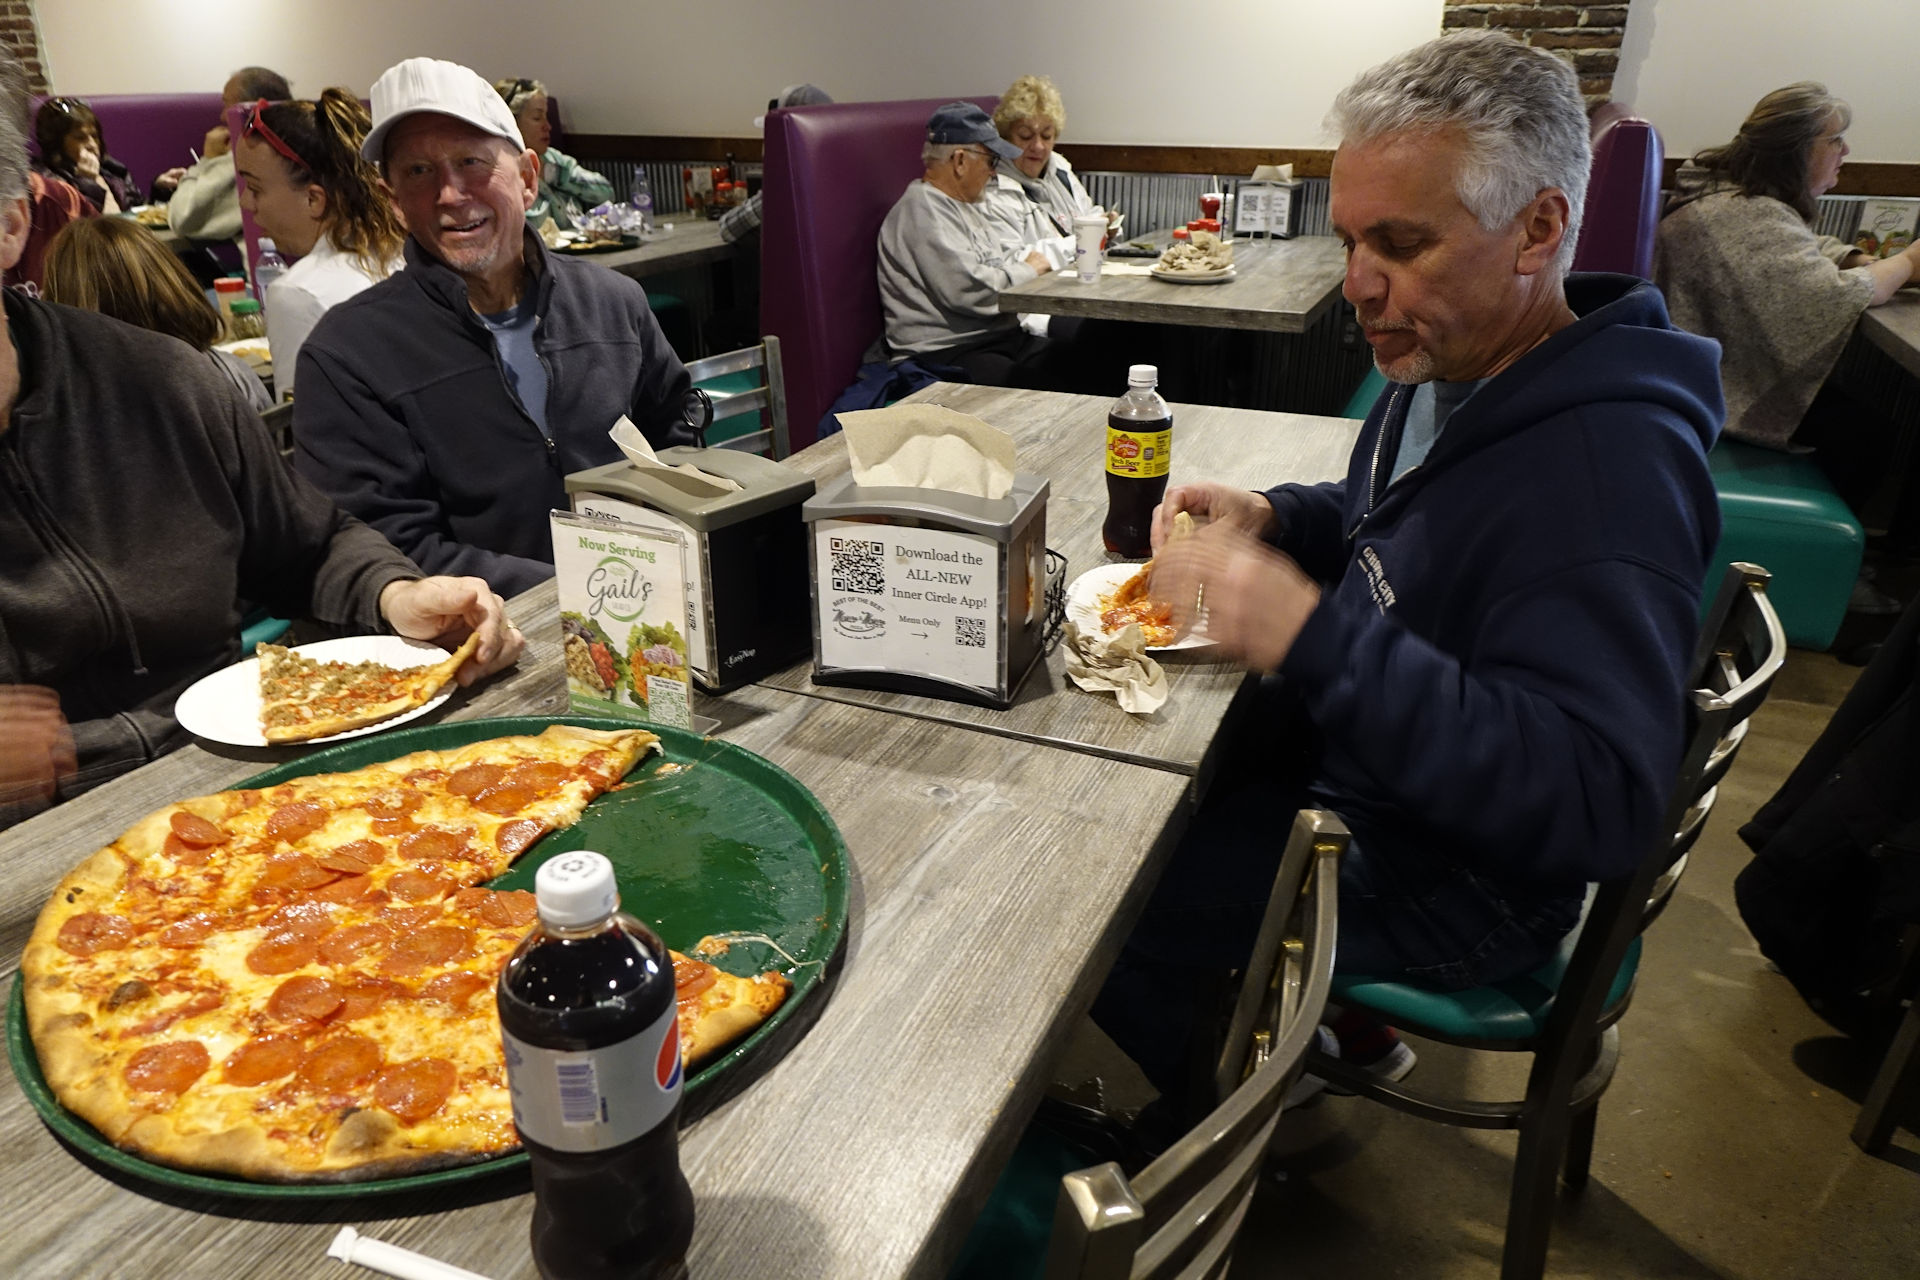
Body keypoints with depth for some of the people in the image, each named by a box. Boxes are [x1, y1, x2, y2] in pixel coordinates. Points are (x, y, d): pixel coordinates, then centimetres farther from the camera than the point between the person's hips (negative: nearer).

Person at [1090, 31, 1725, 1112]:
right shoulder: (1450, 367, 0)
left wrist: (1314, 640, -42)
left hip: (1442, 882, -9)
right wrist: (1275, 518, -3)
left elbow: (1597, 803, -36)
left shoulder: (1610, 469, -31)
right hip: (1345, 754, 9)